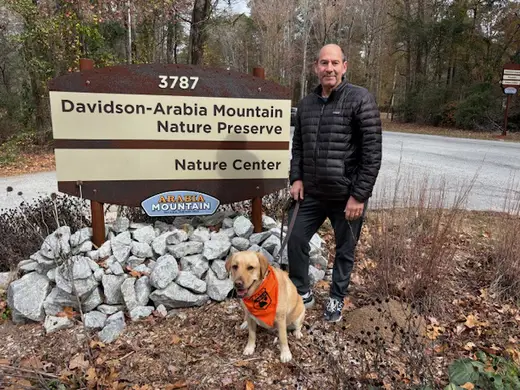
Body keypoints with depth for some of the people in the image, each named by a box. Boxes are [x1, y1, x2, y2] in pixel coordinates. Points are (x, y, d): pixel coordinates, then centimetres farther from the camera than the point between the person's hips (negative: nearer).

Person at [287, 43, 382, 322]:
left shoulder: (360, 99, -11)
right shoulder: (306, 103, 6)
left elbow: (372, 153, -14)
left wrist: (359, 195, -16)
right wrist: (296, 178, 3)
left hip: (347, 195, -4)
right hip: (311, 193, 5)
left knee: (345, 251, 12)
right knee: (295, 240, 9)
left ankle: (337, 298, 36)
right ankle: (302, 293, 32)